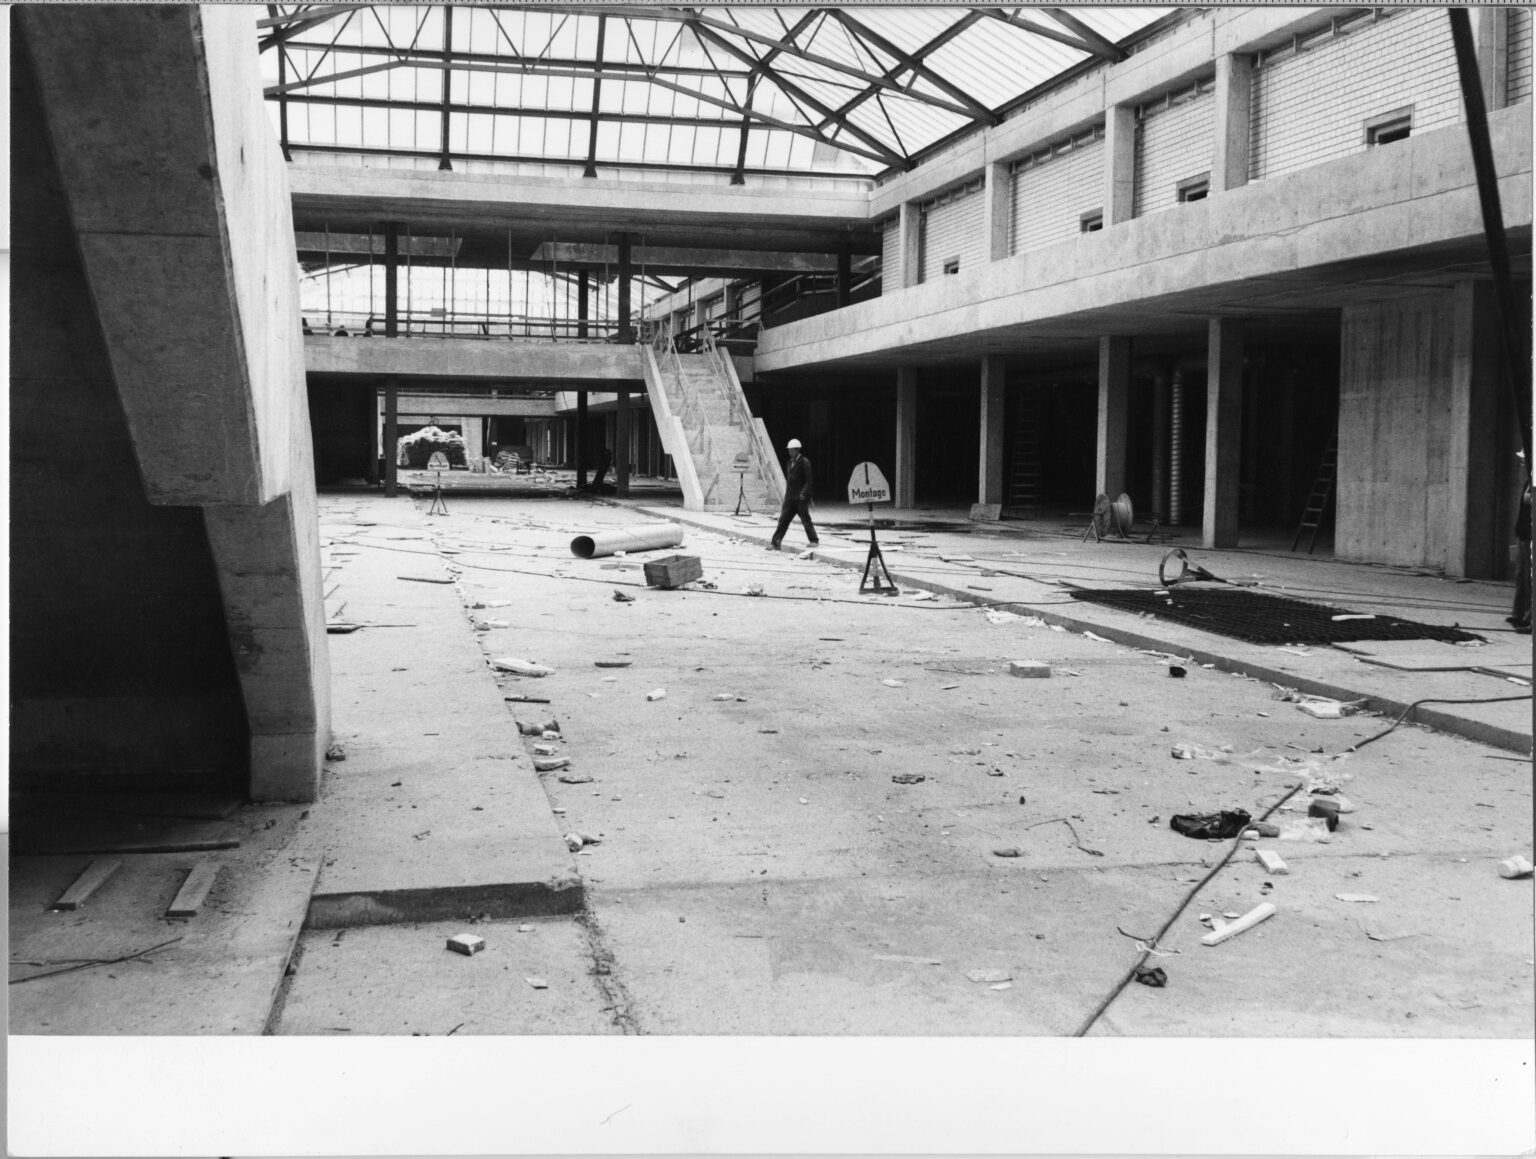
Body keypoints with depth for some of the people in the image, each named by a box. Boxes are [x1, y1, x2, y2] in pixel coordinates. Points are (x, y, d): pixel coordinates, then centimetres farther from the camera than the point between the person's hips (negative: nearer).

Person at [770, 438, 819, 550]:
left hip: (800, 498, -7)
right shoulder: (790, 462, 15)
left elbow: (808, 480, -12)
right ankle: (775, 543, 1)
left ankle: (814, 541, 12)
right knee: (783, 519, 2)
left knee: (806, 520, 0)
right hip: (790, 497, 7)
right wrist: (787, 493, 15)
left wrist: (804, 493, -20)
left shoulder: (804, 462, -8)